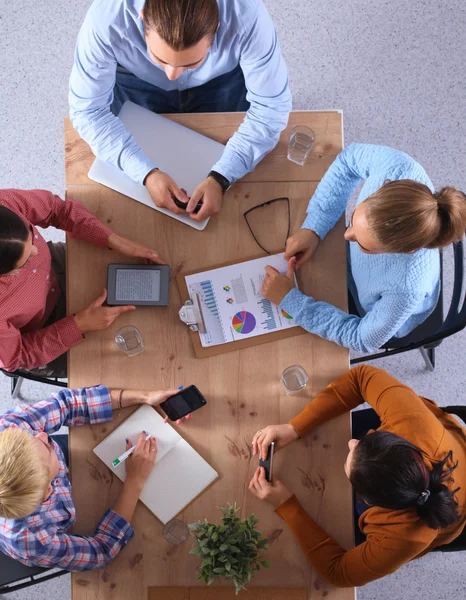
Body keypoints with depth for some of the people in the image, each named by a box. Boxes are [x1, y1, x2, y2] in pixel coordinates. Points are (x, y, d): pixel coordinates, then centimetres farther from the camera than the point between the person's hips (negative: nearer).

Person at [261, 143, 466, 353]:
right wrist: (313, 228, -25)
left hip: (375, 319, -3)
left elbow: (363, 338, -28)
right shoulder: (398, 167, -39)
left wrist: (290, 300, -31)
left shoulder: (407, 287, -48)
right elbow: (349, 158, -16)